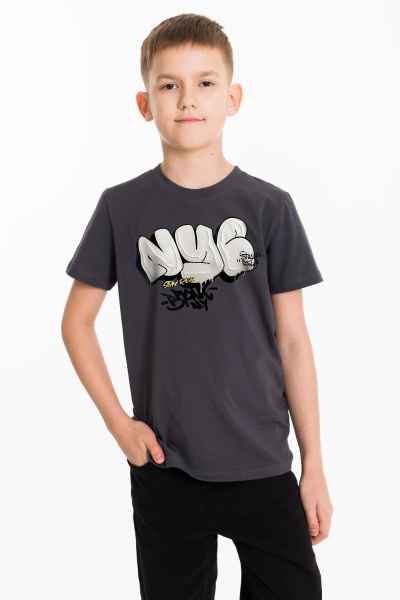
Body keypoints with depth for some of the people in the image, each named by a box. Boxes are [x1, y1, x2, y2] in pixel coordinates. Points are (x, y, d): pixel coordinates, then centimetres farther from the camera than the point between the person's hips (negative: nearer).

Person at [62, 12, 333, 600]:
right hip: (163, 465, 0)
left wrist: (314, 466, 0)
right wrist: (117, 420, -3)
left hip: (261, 464, 0)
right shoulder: (122, 208, -2)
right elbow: (76, 320, 7)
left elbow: (293, 341, 0)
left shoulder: (270, 207, -2)